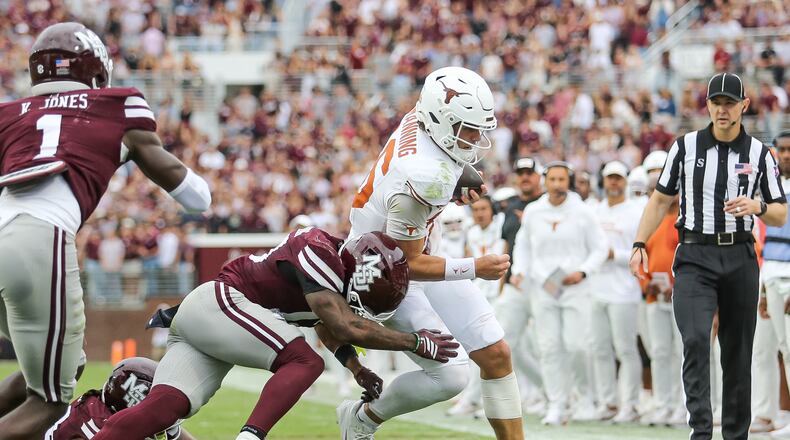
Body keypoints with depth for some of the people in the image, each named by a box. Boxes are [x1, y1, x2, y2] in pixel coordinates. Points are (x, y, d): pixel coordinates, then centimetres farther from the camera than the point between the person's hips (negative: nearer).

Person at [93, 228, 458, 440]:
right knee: (305, 362, -17)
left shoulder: (341, 267, 14)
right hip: (216, 302, -9)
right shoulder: (320, 252, -15)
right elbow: (348, 327, -20)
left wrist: (358, 370, 18)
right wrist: (415, 342, -11)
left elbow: (328, 329, 32)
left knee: (163, 408, -8)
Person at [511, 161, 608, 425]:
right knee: (549, 347, -2)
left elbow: (599, 249, 4)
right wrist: (519, 271, 3)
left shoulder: (583, 212, -1)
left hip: (576, 289, -2)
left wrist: (583, 272, -11)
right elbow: (523, 245, 19)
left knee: (576, 345, -11)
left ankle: (586, 394, 12)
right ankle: (556, 405, 4)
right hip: (542, 288, 2)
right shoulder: (532, 212, 6)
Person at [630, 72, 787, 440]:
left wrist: (758, 207, -14)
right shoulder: (686, 146, 5)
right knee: (696, 340, -18)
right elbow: (660, 200, 11)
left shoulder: (759, 154, 6)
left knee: (738, 351, 4)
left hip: (739, 257, 1)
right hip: (695, 257, -1)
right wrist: (640, 245, 1)